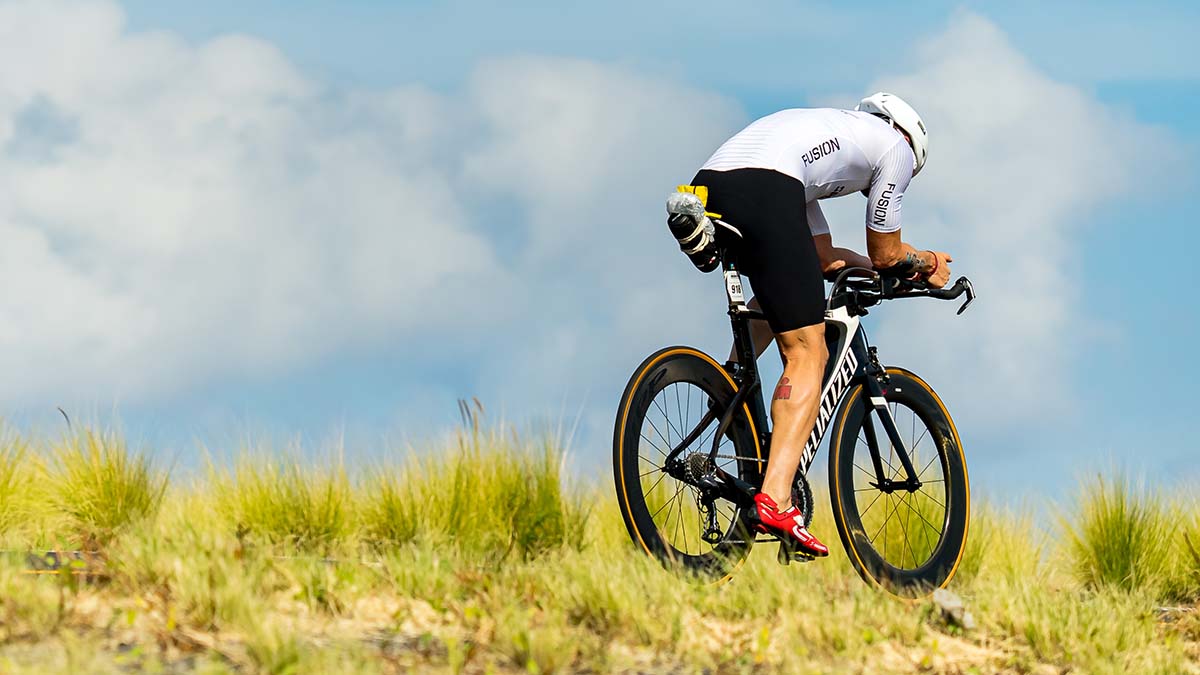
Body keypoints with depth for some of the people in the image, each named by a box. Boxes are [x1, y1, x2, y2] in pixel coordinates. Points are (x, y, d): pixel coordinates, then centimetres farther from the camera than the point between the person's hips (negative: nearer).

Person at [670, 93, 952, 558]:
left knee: (781, 296, 36)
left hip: (703, 192, 7)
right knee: (808, 354, -3)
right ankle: (775, 500, -18)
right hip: (764, 195, -7)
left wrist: (908, 268, 43)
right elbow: (884, 255, 25)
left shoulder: (821, 126, 42)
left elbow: (823, 258, 40)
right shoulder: (896, 145, 23)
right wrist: (925, 263, 45)